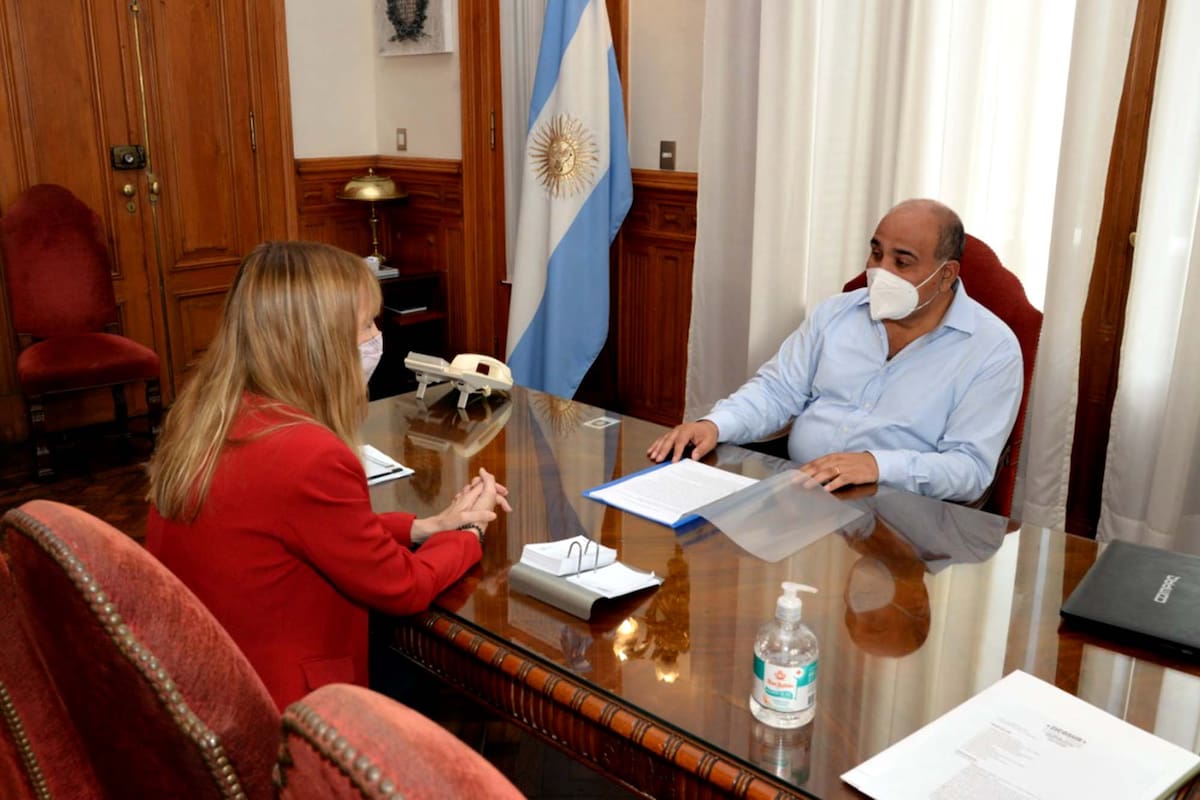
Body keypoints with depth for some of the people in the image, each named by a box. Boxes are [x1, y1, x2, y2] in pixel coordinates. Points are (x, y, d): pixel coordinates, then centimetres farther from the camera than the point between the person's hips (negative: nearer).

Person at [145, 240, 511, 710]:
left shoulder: (202, 414, -4)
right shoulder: (308, 456, -30)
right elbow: (404, 588, -15)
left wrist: (428, 526, 4)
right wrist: (468, 535, 3)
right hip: (272, 710, -7)